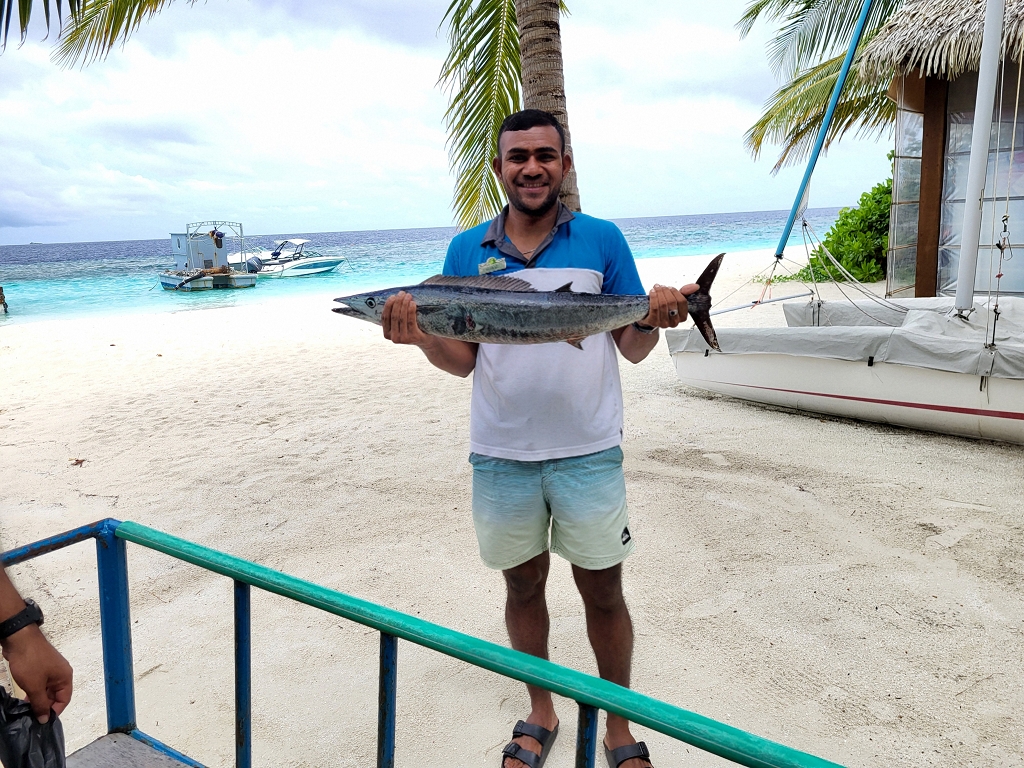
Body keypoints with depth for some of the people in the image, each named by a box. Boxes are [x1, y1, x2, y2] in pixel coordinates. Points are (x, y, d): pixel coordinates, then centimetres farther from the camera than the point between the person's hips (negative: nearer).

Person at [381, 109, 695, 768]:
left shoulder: (602, 239, 0)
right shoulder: (467, 251, 4)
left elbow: (633, 349, 2)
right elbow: (463, 361, 4)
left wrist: (653, 318, -18)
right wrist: (422, 336, -15)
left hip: (589, 452, -1)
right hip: (502, 455, 2)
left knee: (603, 592, 9)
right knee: (523, 585, 15)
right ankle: (541, 714, 37)